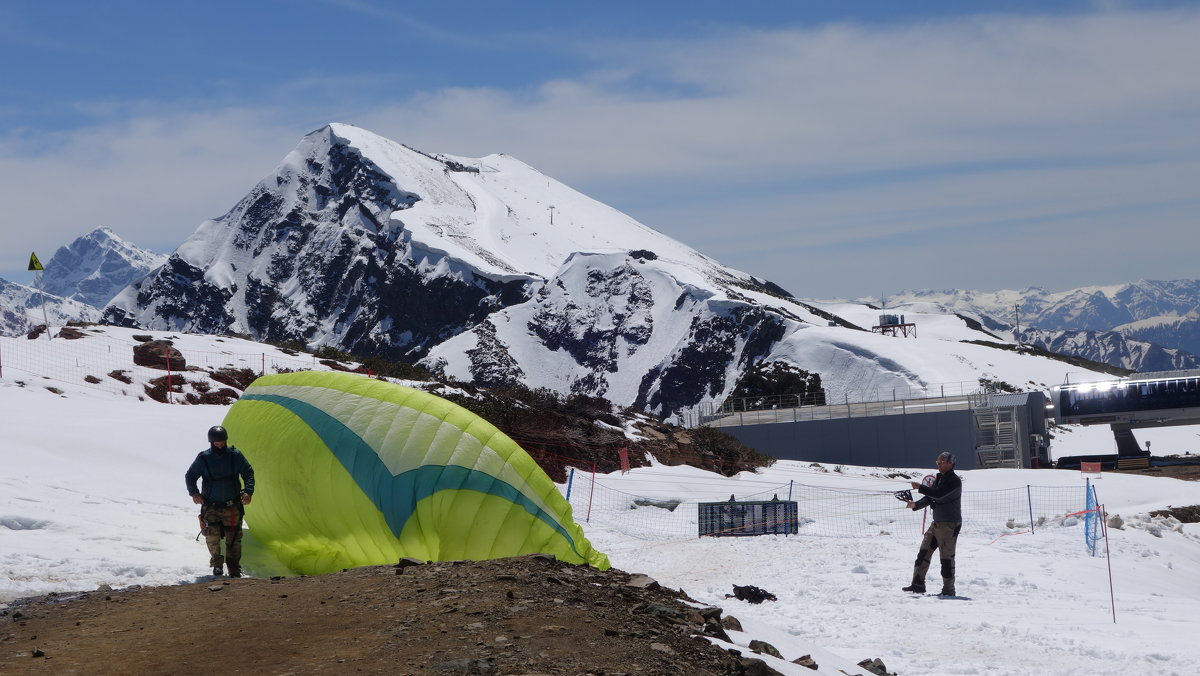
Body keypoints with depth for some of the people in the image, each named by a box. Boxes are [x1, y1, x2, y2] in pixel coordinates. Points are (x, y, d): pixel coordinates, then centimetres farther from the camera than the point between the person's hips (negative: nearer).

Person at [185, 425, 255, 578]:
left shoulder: (235, 455, -2)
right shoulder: (203, 458, -4)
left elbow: (248, 473, 7)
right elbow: (190, 476, 7)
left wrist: (248, 491, -8)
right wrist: (194, 493, -10)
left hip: (232, 506, 1)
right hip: (211, 506, -1)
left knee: (233, 539, 2)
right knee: (212, 534, -20)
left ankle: (234, 570, 15)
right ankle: (217, 563, 3)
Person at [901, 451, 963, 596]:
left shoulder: (954, 481, -13)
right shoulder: (938, 479, 16)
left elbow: (938, 494, -26)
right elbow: (930, 498, 14)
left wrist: (920, 488, -20)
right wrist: (916, 505, -2)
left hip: (950, 524, -9)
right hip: (937, 523, 9)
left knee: (947, 557, -6)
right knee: (924, 552, 6)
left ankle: (948, 590, 1)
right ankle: (918, 584, 10)